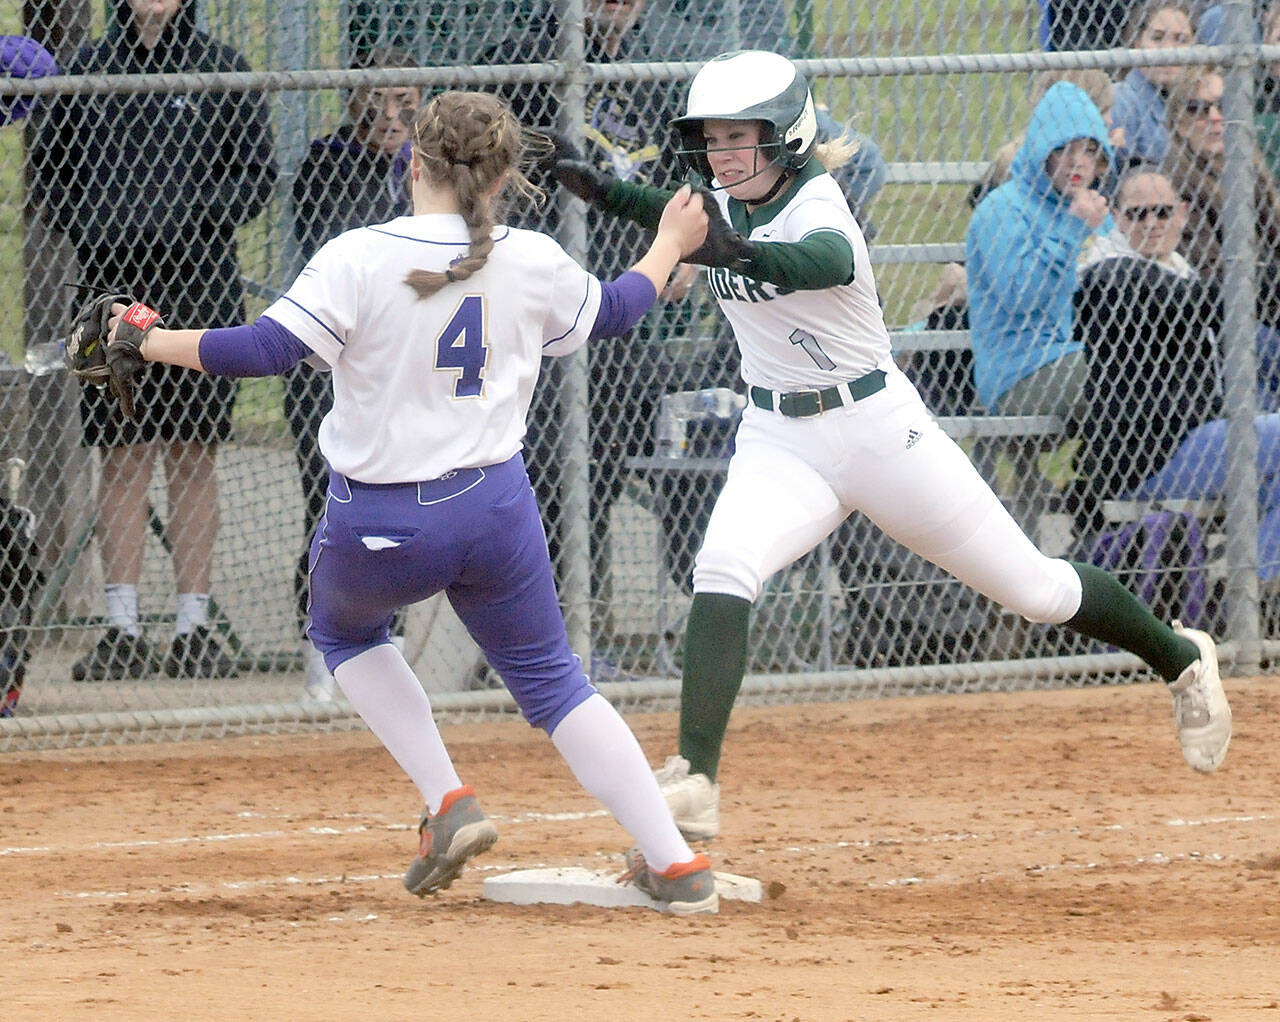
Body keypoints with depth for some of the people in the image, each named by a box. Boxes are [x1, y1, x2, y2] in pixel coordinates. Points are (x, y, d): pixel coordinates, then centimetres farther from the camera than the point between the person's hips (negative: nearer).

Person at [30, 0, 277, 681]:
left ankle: (193, 626, 4)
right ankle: (123, 630, 1)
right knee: (122, 457, 1)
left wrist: (182, 217, -12)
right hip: (111, 283, 2)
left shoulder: (223, 71, 3)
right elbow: (48, 165, 16)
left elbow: (255, 178, 2)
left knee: (192, 458, 1)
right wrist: (83, 226, -2)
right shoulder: (90, 67, 10)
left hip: (199, 286, -2)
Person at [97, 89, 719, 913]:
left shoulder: (359, 259, -13)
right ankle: (675, 863, 8)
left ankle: (449, 803, 13)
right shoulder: (534, 263, 0)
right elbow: (612, 312, 20)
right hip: (496, 506, 3)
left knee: (344, 629, 29)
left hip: (378, 525, -3)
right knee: (551, 679, 16)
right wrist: (671, 245, 39)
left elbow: (262, 350, -18)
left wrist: (148, 343, -5)